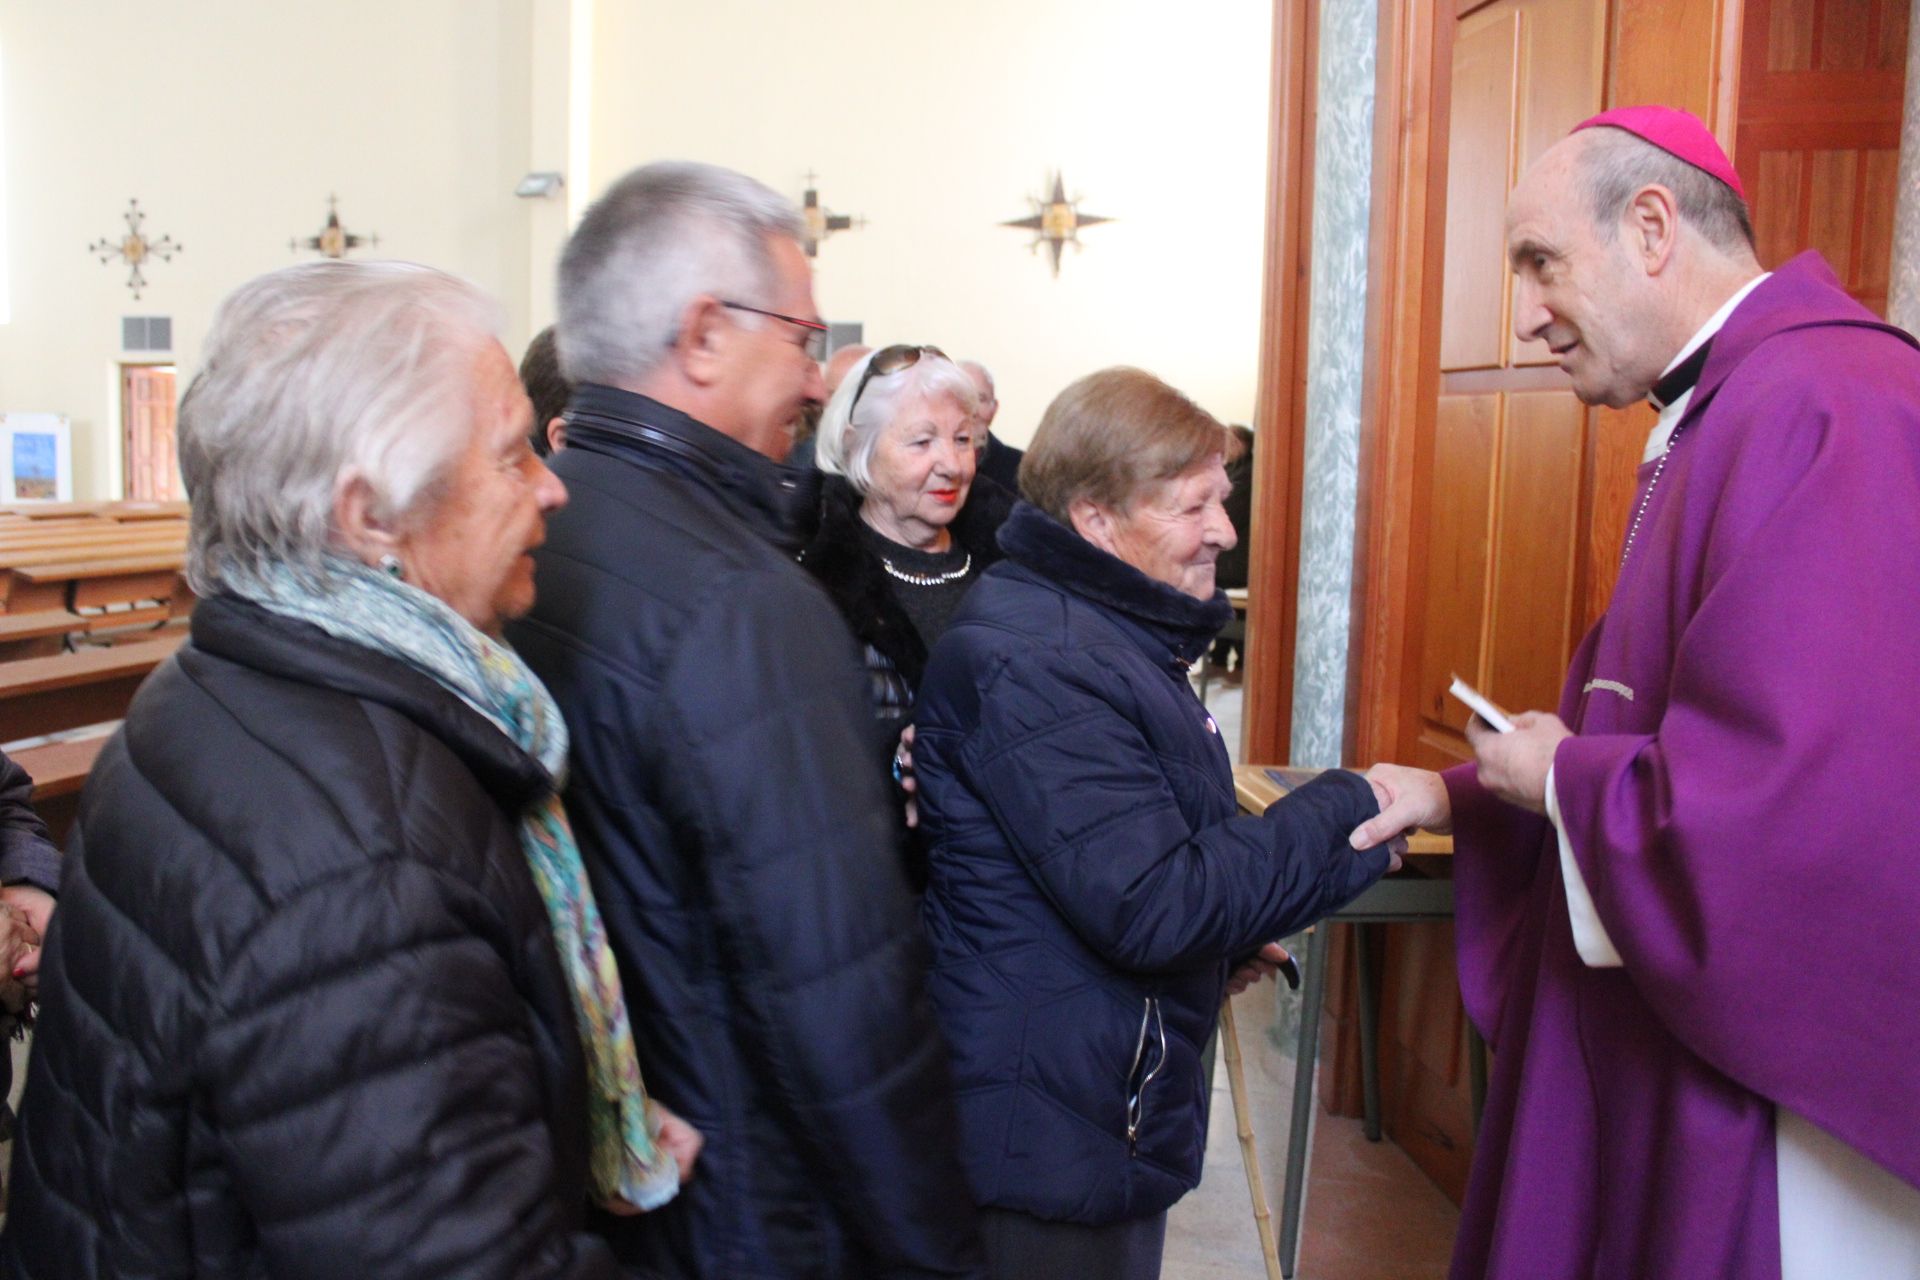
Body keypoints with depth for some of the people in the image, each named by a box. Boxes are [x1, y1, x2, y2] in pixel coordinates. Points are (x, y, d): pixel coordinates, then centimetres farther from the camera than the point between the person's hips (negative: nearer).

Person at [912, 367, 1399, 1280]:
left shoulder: (1109, 632, 11)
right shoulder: (1030, 663, -24)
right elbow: (1150, 905, -27)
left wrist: (1228, 935, 7)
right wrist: (1352, 813, -20)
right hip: (1050, 1143, -10)